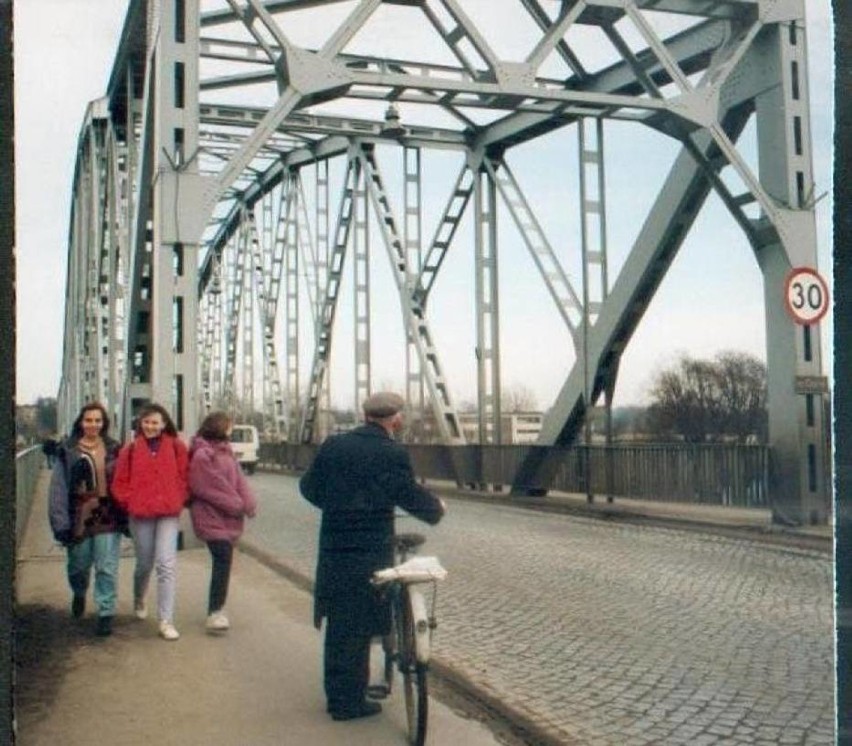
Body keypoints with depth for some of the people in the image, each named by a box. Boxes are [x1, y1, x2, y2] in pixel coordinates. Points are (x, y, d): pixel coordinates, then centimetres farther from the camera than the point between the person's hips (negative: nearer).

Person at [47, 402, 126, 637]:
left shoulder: (113, 449, 5)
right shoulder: (67, 451, -1)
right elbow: (58, 488, -4)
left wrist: (126, 517, 1)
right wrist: (61, 523, -11)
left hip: (108, 519, 0)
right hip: (79, 518, 0)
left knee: (107, 568, -3)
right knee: (78, 566, 16)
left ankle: (106, 613, 7)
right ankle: (79, 594, 47)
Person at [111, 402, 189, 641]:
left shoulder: (176, 447, 1)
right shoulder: (131, 449, 3)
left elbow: (184, 477, 4)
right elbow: (120, 482, 5)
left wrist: (179, 501, -4)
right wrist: (130, 502, -2)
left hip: (168, 514, -1)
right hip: (140, 515, 1)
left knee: (167, 565, -10)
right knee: (145, 563, 16)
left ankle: (166, 620, -6)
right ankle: (139, 601, 46)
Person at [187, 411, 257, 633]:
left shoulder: (225, 451, 13)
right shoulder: (202, 456, -15)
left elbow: (238, 479, 10)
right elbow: (213, 488, -17)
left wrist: (248, 504, -5)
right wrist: (239, 506, -9)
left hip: (229, 517, 8)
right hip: (212, 517, -8)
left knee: (223, 561, 13)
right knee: (222, 561, -13)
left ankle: (216, 607, 25)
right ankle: (214, 613, -10)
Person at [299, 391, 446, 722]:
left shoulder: (333, 445, 3)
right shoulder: (392, 454, -13)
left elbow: (309, 487, 12)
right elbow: (412, 497, -10)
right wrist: (437, 507, 11)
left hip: (332, 552, 5)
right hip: (369, 554, -5)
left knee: (337, 623, 17)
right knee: (359, 628, 5)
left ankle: (336, 693, 28)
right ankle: (350, 701, 14)